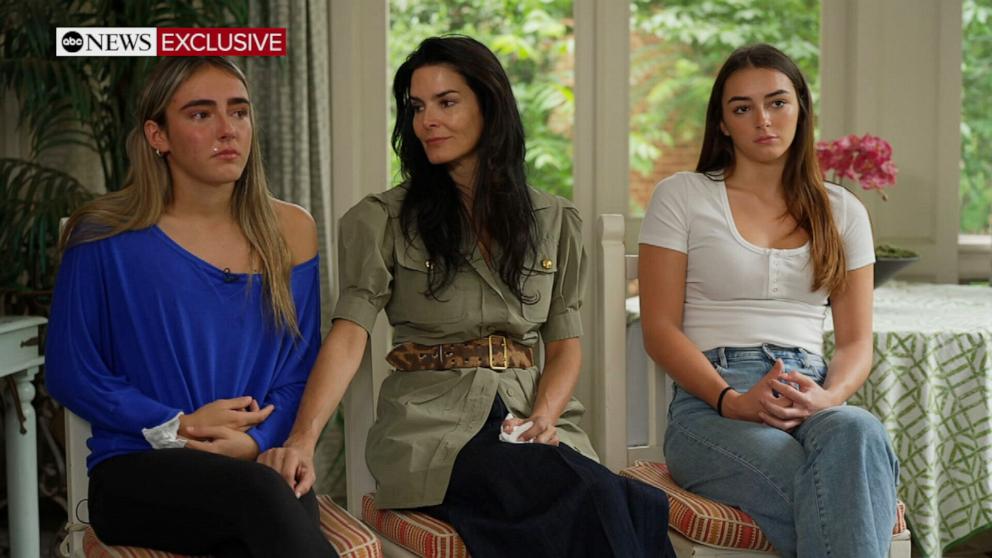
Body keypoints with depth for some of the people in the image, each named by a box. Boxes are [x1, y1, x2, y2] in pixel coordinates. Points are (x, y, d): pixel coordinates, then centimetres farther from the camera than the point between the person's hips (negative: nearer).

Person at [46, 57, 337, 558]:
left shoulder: (290, 232, 10)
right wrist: (176, 428, -9)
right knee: (260, 494, -36)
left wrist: (254, 440, -9)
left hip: (257, 465, 2)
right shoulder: (105, 237, 0)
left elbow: (300, 370, 10)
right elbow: (70, 373, 1)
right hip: (137, 473, -2)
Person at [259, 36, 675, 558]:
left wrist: (544, 416, -9)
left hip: (531, 416, 3)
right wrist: (302, 440, -26)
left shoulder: (555, 221, 13)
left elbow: (564, 343, 13)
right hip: (431, 420, -3)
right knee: (596, 497, -32)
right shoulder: (381, 220, 2)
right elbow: (348, 335, -10)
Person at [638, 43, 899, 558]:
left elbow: (856, 341, 15)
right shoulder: (681, 197, 9)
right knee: (837, 496, -36)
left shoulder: (842, 211, 19)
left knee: (858, 432, -37)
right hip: (711, 406, -3)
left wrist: (830, 396, -10)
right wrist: (733, 400, -14)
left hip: (811, 401, 3)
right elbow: (659, 330, 2)